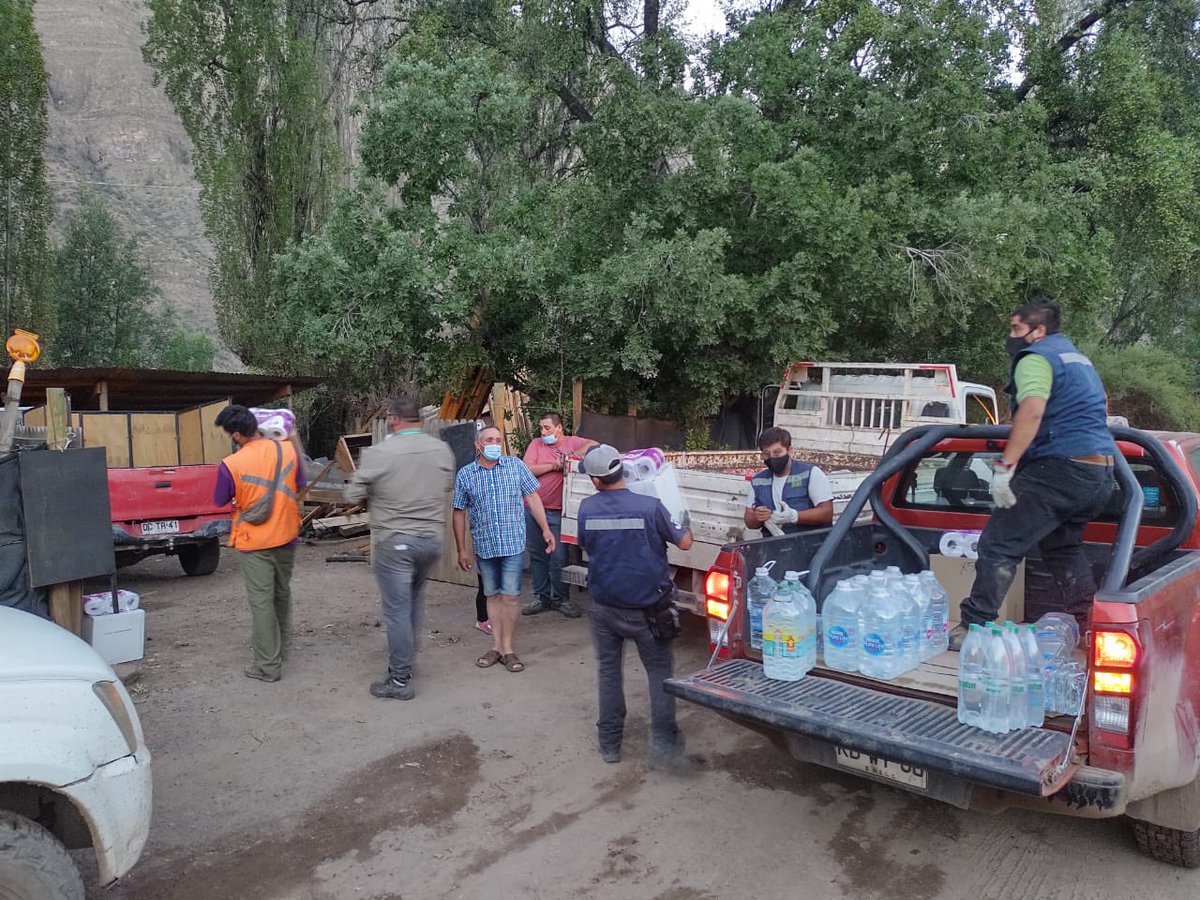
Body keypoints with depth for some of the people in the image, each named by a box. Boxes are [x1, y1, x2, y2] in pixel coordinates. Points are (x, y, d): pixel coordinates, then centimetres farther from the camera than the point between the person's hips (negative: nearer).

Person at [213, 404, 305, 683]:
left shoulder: (231, 465, -18)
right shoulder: (287, 450, -7)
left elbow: (220, 501, -1)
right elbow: (300, 487, 6)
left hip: (254, 542, -4)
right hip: (286, 535, 5)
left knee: (261, 602, 4)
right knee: (282, 594, 22)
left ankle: (268, 666, 9)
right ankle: (281, 647, 38)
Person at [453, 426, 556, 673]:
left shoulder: (515, 465, 1)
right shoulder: (465, 474, 1)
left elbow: (532, 497, 3)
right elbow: (459, 513, 5)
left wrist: (546, 529, -3)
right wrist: (461, 550, 4)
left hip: (513, 543, -1)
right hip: (484, 546, 1)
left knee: (510, 595, -3)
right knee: (493, 595, 11)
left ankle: (507, 648, 9)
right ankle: (496, 646, 21)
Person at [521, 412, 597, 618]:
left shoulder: (572, 442, 1)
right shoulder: (536, 443, 4)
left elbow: (594, 445, -14)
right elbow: (527, 469, -7)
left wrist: (570, 458, -21)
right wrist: (554, 465, -14)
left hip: (558, 512, -2)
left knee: (559, 557, 1)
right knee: (537, 556, 11)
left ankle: (560, 598, 16)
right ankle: (541, 597, 23)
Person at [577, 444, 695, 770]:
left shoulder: (587, 509, -8)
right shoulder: (650, 506, -16)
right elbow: (684, 542, -7)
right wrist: (685, 524, 15)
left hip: (605, 606, 2)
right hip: (647, 607, -2)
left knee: (608, 670, 15)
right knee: (659, 670, 9)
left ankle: (609, 743, 22)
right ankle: (663, 743, 2)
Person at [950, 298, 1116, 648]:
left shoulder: (1036, 357, -6)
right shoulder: (1080, 359, 25)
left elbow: (1032, 410, -24)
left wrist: (1005, 465, -28)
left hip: (1061, 466, -10)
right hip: (1101, 473, 10)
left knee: (999, 544, -9)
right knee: (1063, 546, 26)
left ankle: (972, 627, -12)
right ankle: (1088, 623, 27)